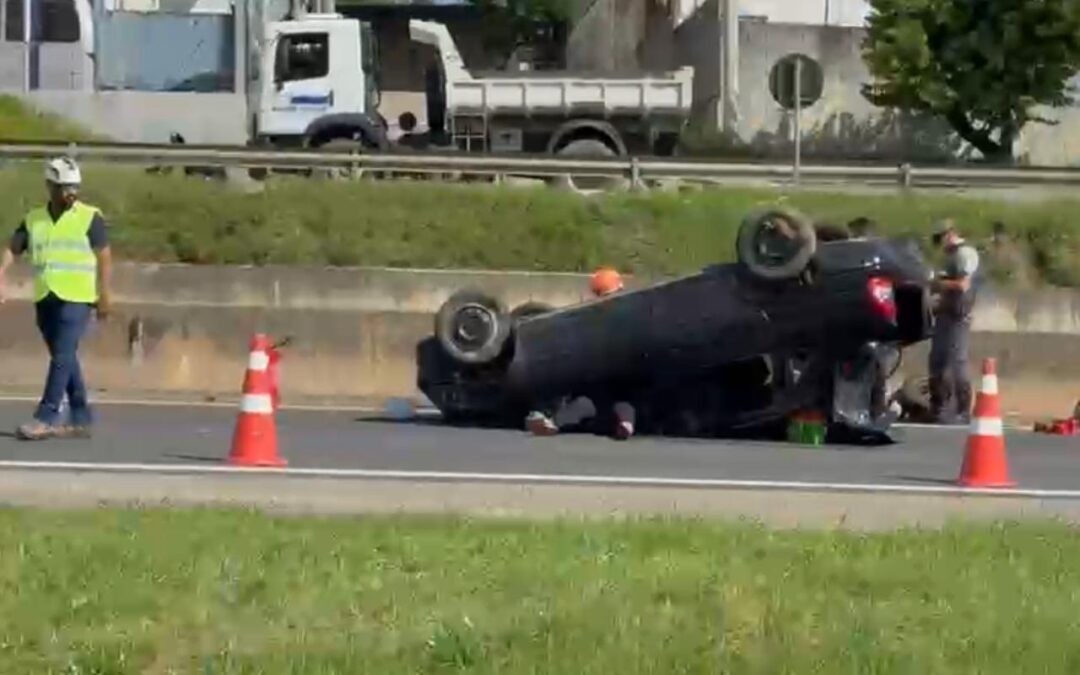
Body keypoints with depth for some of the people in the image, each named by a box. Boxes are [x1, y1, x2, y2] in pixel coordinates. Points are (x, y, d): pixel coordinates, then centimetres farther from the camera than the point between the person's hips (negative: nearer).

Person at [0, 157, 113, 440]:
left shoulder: (89, 217, 0)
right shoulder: (33, 219, 11)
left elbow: (104, 257, -1)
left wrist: (104, 294, -7)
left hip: (76, 298, -5)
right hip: (45, 298, 5)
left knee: (62, 357, -12)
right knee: (65, 359, 10)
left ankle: (46, 419, -14)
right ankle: (81, 419, 17)